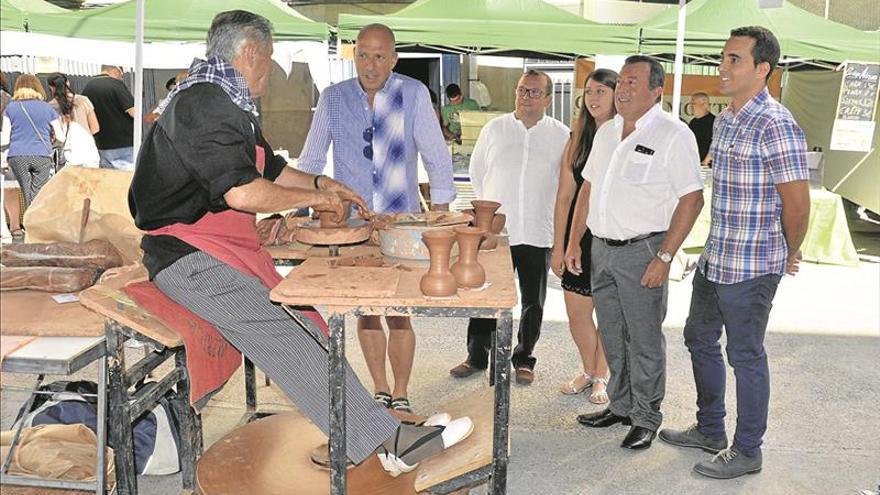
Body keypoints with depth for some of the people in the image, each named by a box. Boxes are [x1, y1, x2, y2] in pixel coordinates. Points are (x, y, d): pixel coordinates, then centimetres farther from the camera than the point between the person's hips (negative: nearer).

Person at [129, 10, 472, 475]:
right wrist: (313, 198, -11)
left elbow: (270, 169, 31)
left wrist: (320, 182, 18)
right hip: (190, 257, -10)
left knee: (304, 327, -1)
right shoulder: (202, 105, -16)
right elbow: (242, 192, -25)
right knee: (282, 335, -20)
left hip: (232, 250, 10)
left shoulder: (230, 105, 18)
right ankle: (385, 440, -23)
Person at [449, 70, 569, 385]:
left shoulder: (561, 136, 1)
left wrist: (546, 211, 5)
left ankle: (523, 358, 26)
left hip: (538, 233, 0)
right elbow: (477, 172, 14)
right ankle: (477, 356, 20)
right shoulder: (494, 129, 5)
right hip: (495, 230, 1)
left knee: (533, 301, 10)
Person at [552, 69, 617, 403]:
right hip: (580, 234, 4)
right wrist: (559, 246, 5)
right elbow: (565, 197, 7)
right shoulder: (577, 140, 7)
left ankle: (602, 377, 26)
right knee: (577, 312, 8)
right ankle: (589, 371, 30)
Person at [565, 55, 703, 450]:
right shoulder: (607, 132, 12)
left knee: (644, 340, 2)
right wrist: (574, 241, 12)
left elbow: (691, 199, -14)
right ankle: (620, 406, 31)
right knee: (612, 336, 16)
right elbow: (588, 187, 17)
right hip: (602, 248, 7)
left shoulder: (673, 135, -11)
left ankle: (646, 418, 16)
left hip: (642, 251, -7)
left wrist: (664, 257, -18)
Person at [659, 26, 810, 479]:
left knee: (745, 356, 4)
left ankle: (746, 452, 21)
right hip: (714, 258, 9)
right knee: (699, 339, 20)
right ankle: (709, 430, 38)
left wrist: (789, 256, -3)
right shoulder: (724, 120, 9)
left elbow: (797, 203, -17)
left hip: (750, 269, -9)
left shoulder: (775, 124, -19)